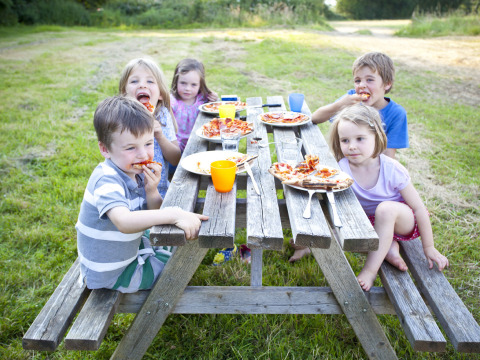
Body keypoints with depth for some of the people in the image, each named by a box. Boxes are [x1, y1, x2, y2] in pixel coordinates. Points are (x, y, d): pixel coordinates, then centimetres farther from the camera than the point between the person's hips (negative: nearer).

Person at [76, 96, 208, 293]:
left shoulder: (136, 172, -6)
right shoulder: (107, 181, -31)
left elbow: (153, 215, -2)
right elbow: (124, 222, -48)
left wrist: (151, 191, -22)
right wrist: (175, 214, -54)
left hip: (129, 249, 8)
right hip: (112, 273, -8)